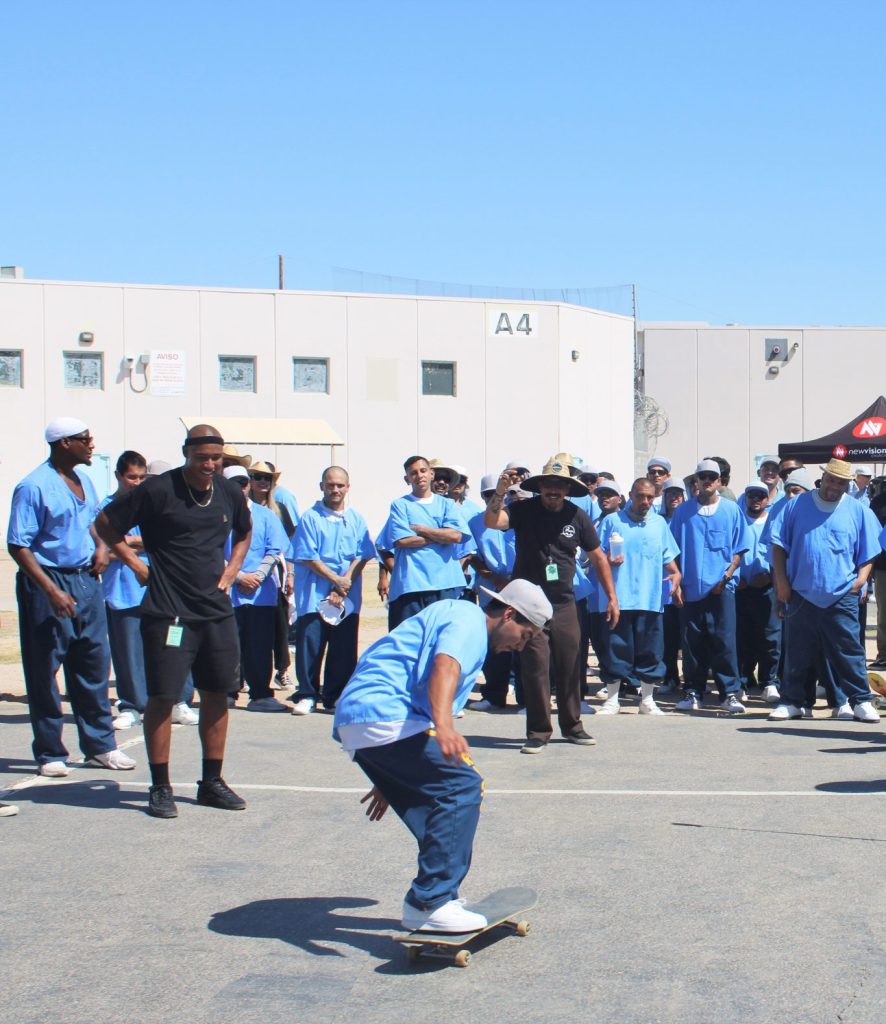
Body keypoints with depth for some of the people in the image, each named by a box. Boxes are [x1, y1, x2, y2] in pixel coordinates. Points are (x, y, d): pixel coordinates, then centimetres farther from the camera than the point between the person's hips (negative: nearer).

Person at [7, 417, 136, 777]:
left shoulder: (83, 479, 11)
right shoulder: (34, 487, -13)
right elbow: (19, 546, -15)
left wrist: (101, 546, 8)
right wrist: (51, 591, -22)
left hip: (86, 581, 7)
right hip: (48, 584, -7)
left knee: (94, 664, 10)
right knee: (45, 670, 2)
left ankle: (100, 745, 19)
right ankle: (50, 754, 11)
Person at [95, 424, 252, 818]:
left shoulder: (230, 493, 7)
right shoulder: (157, 490, -9)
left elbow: (244, 531, 28)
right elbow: (105, 523, -1)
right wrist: (137, 564, -3)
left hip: (217, 610, 5)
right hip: (169, 612, -5)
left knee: (216, 694, 9)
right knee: (162, 697, -4)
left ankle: (212, 782, 21)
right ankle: (160, 788, 7)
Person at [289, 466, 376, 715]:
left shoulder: (356, 519, 9)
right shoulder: (311, 517, 0)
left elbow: (362, 556, 3)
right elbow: (308, 557, -5)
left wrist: (345, 585, -10)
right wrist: (336, 579, -11)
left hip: (348, 597, 3)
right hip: (314, 595, -2)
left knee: (344, 649, 3)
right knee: (310, 645, -2)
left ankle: (336, 697, 12)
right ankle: (307, 695, 7)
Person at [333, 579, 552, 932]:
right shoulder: (468, 619, -1)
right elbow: (444, 668, -23)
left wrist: (392, 780, 42)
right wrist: (443, 727, -41)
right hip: (383, 716, -11)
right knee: (462, 786, -14)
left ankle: (431, 900, 17)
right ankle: (430, 904, -14)